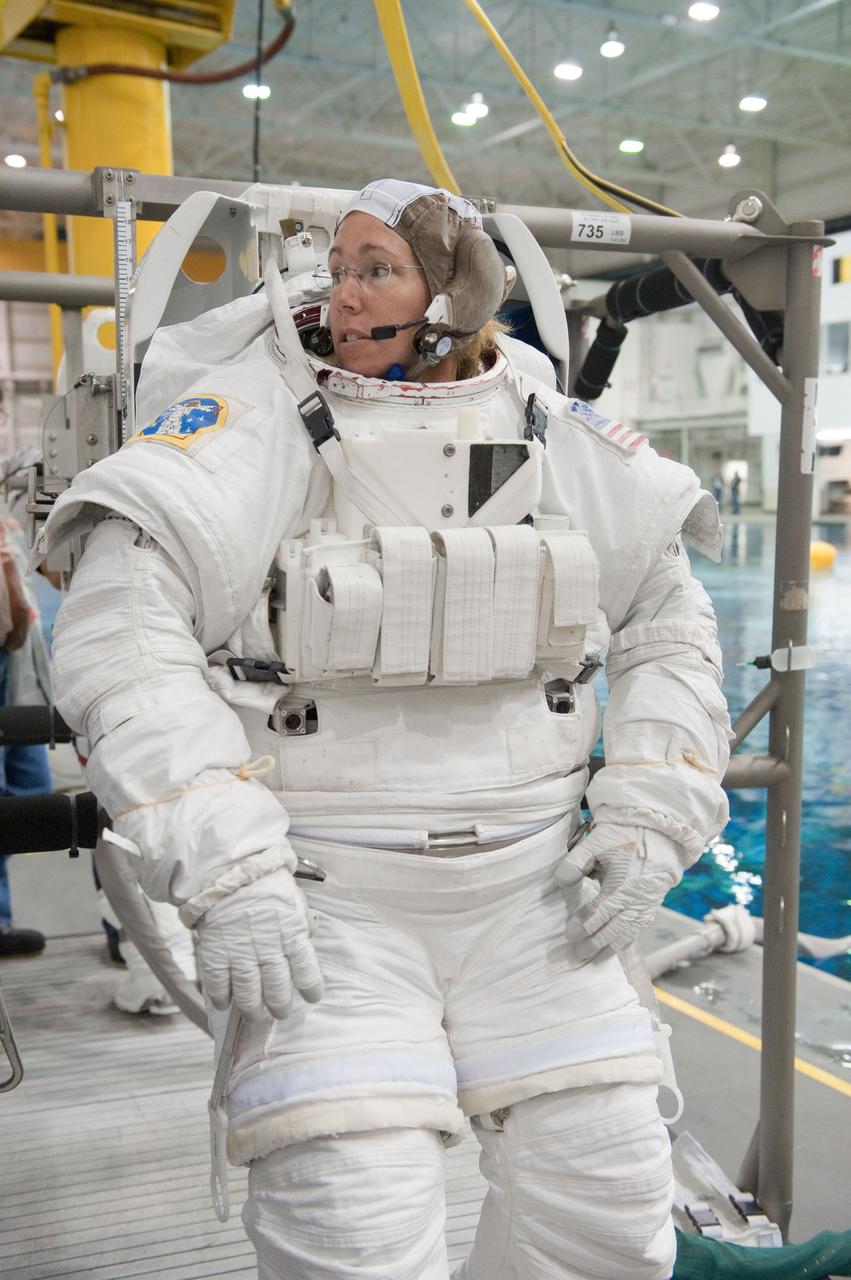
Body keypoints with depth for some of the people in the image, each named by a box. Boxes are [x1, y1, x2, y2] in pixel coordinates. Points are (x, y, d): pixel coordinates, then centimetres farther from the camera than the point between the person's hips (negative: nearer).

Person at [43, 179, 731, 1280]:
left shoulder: (557, 436, 5)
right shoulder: (254, 414, -7)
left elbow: (669, 622, 13)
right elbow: (118, 629, -14)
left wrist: (650, 820, 2)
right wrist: (222, 871, -21)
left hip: (528, 881, 4)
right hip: (323, 885, -3)